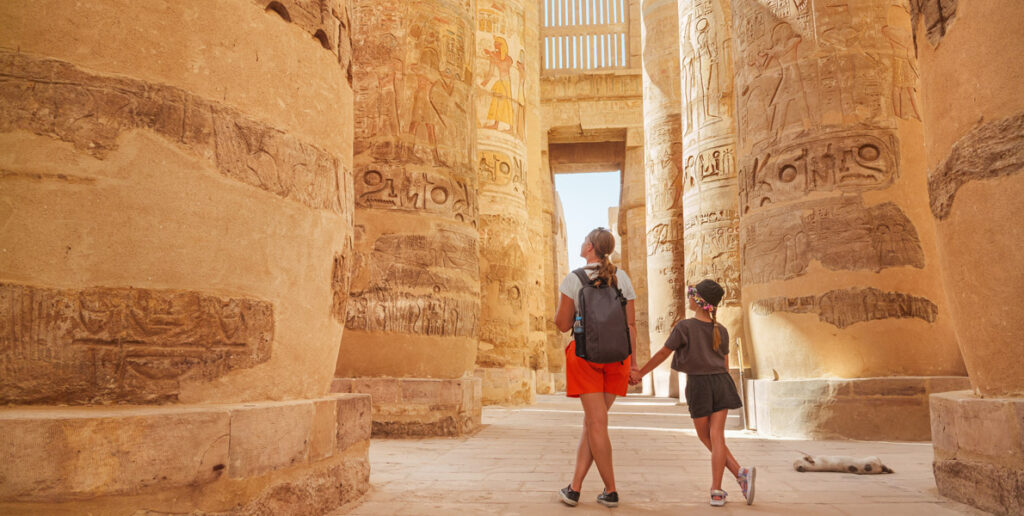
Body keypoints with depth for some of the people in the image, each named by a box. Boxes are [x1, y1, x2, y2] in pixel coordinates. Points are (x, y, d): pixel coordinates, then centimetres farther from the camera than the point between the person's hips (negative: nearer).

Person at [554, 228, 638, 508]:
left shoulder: (573, 279, -5)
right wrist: (634, 361, 9)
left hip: (585, 353, -4)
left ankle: (611, 491, 7)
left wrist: (558, 314, 19)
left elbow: (563, 324, -3)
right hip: (616, 356, 4)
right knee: (590, 422, 10)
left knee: (596, 423, 1)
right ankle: (574, 487, 11)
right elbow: (631, 324, 4)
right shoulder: (621, 277, 6)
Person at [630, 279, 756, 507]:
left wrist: (640, 373, 6)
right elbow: (725, 364, 12)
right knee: (716, 435, 2)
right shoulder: (721, 331, 7)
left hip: (698, 384, -4)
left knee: (705, 437, 10)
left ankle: (740, 473, 1)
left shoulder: (684, 327, -8)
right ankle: (716, 491, -5)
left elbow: (663, 353, -4)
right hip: (721, 382, 4)